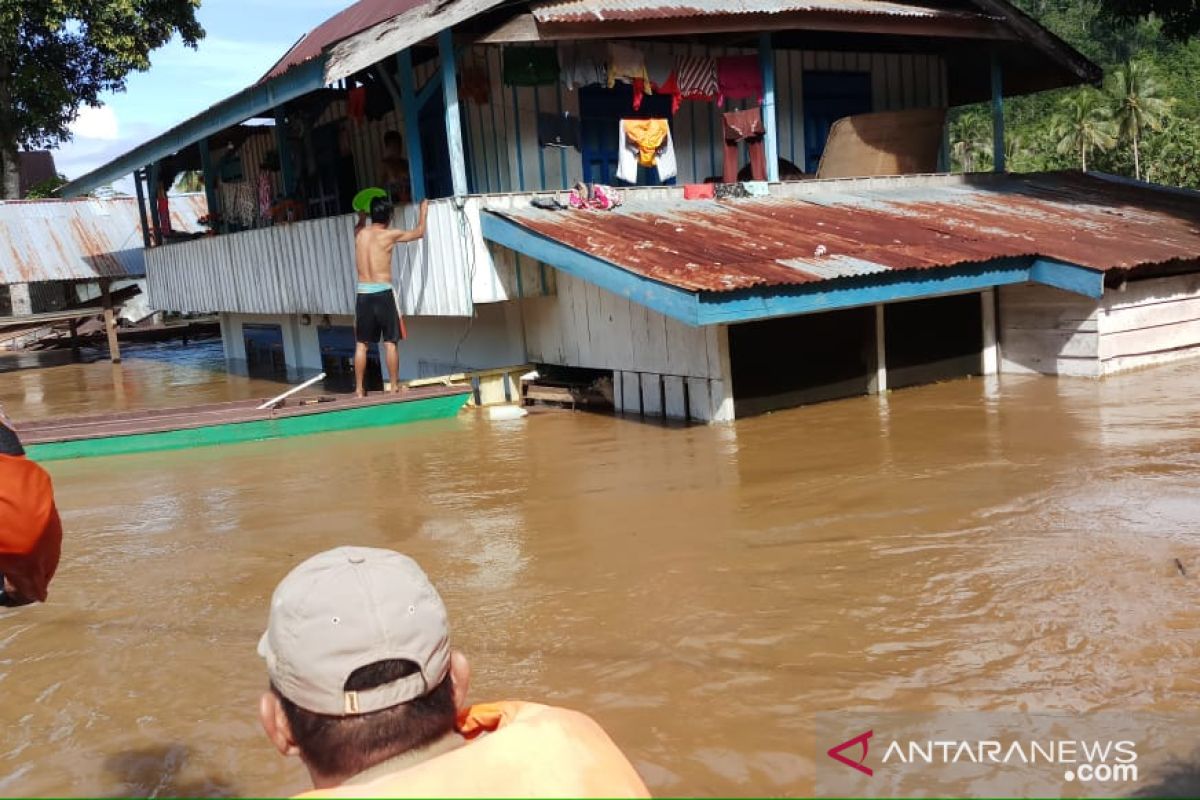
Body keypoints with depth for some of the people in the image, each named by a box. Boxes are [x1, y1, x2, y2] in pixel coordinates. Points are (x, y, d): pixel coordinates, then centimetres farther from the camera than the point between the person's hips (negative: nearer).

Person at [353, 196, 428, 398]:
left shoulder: (359, 233, 9)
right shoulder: (390, 235, -2)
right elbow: (419, 232, 13)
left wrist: (362, 216, 56)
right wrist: (424, 210, 29)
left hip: (363, 294, 4)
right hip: (383, 293, -4)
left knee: (361, 344, 8)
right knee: (390, 343, 3)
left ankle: (359, 389, 9)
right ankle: (395, 387, 6)